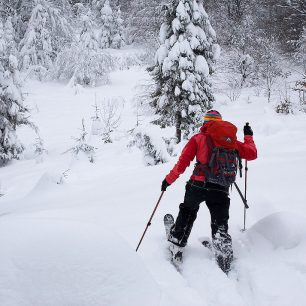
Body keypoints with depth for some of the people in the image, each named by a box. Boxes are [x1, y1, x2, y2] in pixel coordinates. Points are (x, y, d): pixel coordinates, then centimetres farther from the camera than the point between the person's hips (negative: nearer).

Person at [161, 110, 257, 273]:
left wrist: (169, 180, 7)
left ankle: (175, 249, 28)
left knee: (186, 214, 24)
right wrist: (248, 137, 27)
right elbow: (251, 154, 12)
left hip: (198, 185, -1)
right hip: (220, 190, 1)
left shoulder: (198, 138, 3)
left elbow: (182, 163, -3)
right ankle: (225, 265, 0)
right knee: (220, 225, 11)